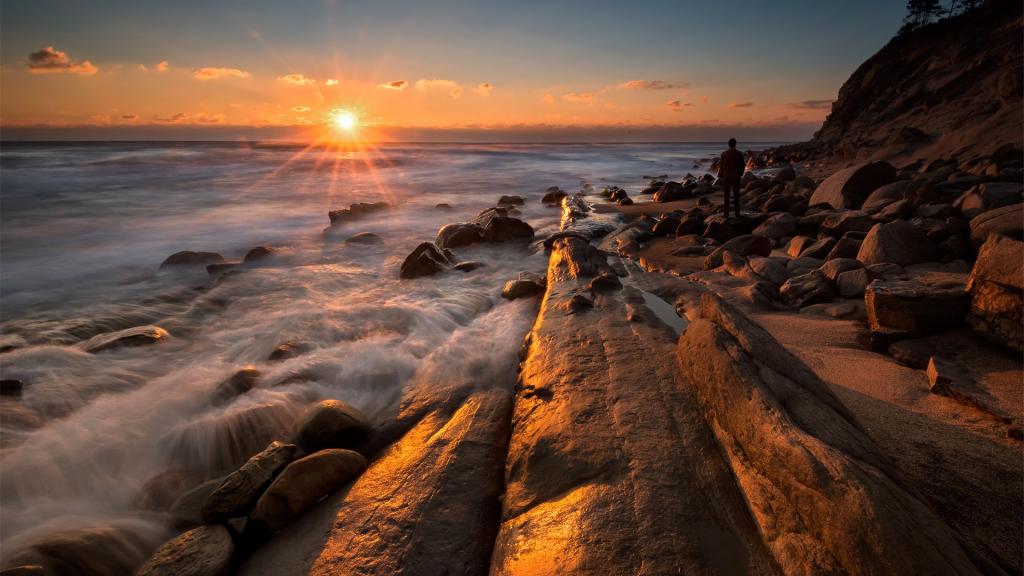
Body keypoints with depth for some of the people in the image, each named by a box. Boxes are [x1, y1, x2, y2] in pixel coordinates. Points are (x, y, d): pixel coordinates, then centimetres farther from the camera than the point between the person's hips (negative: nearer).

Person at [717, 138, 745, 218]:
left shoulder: (724, 154, -7)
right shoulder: (739, 154, -4)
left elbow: (721, 166, -5)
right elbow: (743, 165, 0)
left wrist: (720, 176, 6)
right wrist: (740, 175, 15)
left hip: (726, 176, -1)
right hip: (736, 177, 1)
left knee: (727, 196, 4)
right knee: (736, 195, 7)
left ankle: (726, 213, 4)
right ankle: (737, 213, 8)